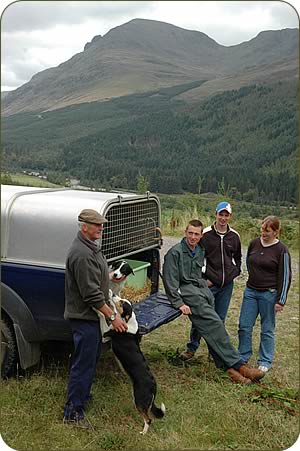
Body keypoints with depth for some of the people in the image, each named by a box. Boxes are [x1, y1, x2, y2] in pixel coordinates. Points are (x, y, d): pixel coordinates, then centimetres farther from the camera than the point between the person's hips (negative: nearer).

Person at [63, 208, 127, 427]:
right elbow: (91, 293, -26)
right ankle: (73, 411, 7)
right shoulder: (81, 254, -26)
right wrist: (112, 316, -22)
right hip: (84, 316, -11)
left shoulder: (90, 247, 9)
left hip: (91, 314, 11)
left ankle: (83, 395, 39)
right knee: (84, 363, -3)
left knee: (92, 357, 22)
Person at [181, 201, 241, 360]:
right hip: (208, 284, -3)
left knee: (220, 319, 12)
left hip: (227, 285, 4)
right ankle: (192, 347, 14)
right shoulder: (205, 234, -7)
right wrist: (204, 278, -8)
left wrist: (234, 272, 7)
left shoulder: (234, 236, 6)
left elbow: (237, 258, 21)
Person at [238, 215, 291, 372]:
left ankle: (265, 362, 20)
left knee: (267, 329, 6)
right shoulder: (254, 244, 3)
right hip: (250, 291, 5)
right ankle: (243, 357, 23)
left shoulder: (281, 250, -10)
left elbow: (285, 276, -9)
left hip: (269, 294, -5)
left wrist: (281, 300, -11)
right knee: (244, 326, 7)